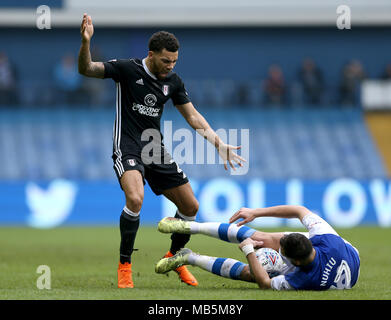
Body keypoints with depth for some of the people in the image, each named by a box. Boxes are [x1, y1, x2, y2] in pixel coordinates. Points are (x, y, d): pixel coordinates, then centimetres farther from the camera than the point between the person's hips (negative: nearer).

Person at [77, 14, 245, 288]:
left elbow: (192, 116, 10)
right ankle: (125, 266, -15)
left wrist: (219, 144, 1)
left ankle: (174, 257, 31)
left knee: (190, 206, 5)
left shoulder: (173, 81, 4)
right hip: (128, 148, -6)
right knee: (135, 199, -32)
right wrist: (86, 41, -35)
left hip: (156, 151, 6)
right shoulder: (128, 69, -10)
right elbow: (86, 69, -16)